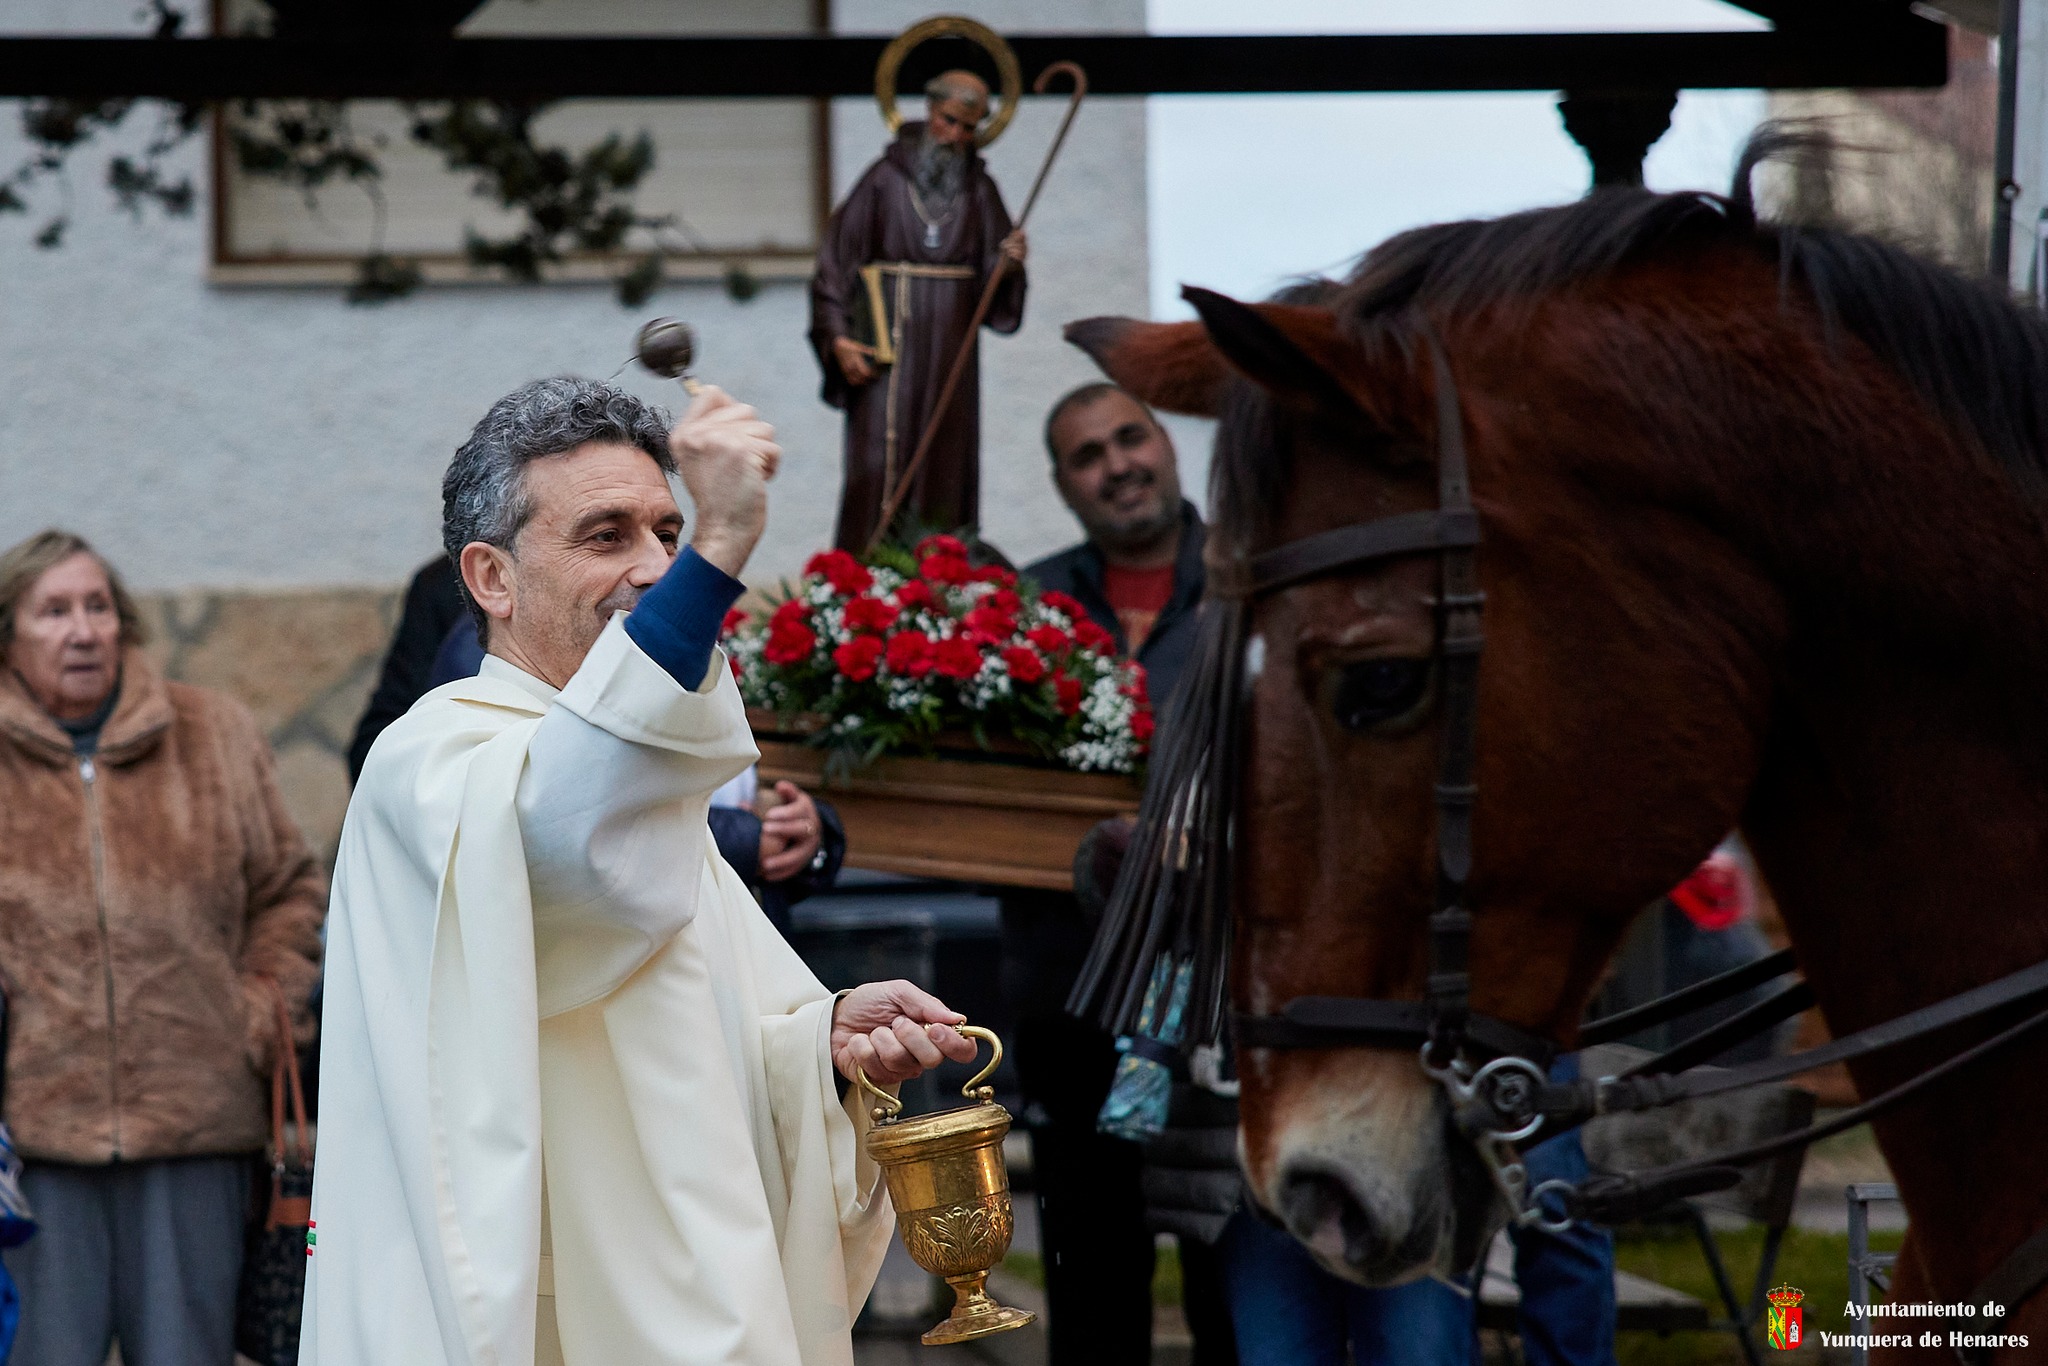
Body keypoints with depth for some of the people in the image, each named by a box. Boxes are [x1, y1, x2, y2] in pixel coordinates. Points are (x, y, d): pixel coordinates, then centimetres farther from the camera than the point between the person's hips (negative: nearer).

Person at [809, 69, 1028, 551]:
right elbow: (838, 255, -3)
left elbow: (994, 285, 6)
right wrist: (839, 338, -11)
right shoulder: (886, 179, -3)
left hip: (949, 352, 3)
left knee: (945, 469, 1)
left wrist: (1010, 263, -17)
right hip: (888, 345, -3)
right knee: (878, 466, -9)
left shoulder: (979, 191, 7)